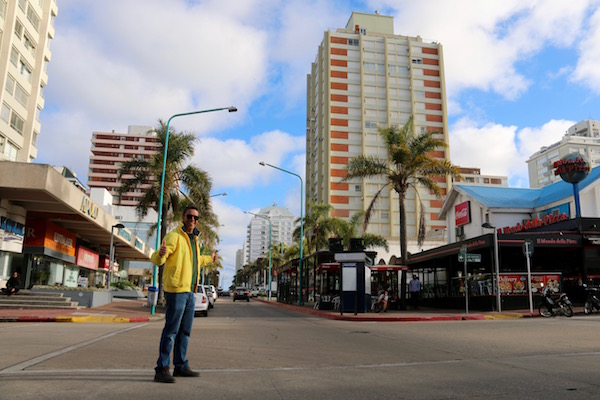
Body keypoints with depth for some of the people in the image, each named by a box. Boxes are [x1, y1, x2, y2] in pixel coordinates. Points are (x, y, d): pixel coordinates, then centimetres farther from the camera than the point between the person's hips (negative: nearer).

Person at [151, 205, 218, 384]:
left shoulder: (193, 238, 19)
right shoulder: (174, 236, -9)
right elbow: (156, 259, -18)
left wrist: (209, 259, 50)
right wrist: (160, 254, -40)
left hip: (189, 291, 9)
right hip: (176, 289, -9)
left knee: (185, 331, 14)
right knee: (171, 330, -7)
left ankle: (180, 366, 23)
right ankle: (162, 369, 1)